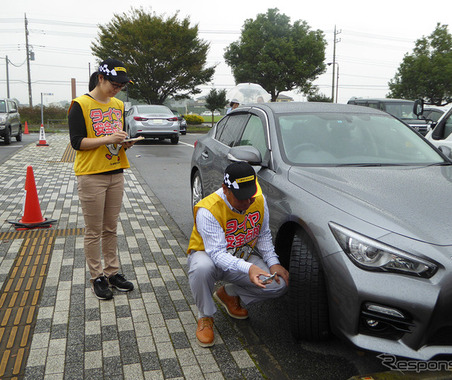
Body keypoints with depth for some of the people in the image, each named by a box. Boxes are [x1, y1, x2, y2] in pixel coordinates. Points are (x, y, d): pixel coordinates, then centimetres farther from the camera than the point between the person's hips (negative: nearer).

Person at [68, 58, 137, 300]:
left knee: (111, 229, 13)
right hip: (91, 175, -6)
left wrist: (126, 142, -2)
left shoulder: (118, 105, 13)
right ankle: (97, 277, 15)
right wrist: (106, 139, -21)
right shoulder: (81, 105, -7)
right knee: (94, 232, 2)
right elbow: (77, 142, -10)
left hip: (115, 173, 6)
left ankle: (112, 272, 23)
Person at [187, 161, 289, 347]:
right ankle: (205, 317, -11)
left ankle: (229, 293, 11)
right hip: (208, 254, -5)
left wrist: (273, 262, -10)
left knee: (279, 284, -14)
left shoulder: (259, 200, -11)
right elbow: (217, 253, -34)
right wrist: (248, 268, -49)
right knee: (202, 267, -41)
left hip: (244, 256, 5)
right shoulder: (208, 210, -30)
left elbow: (264, 235, 4)